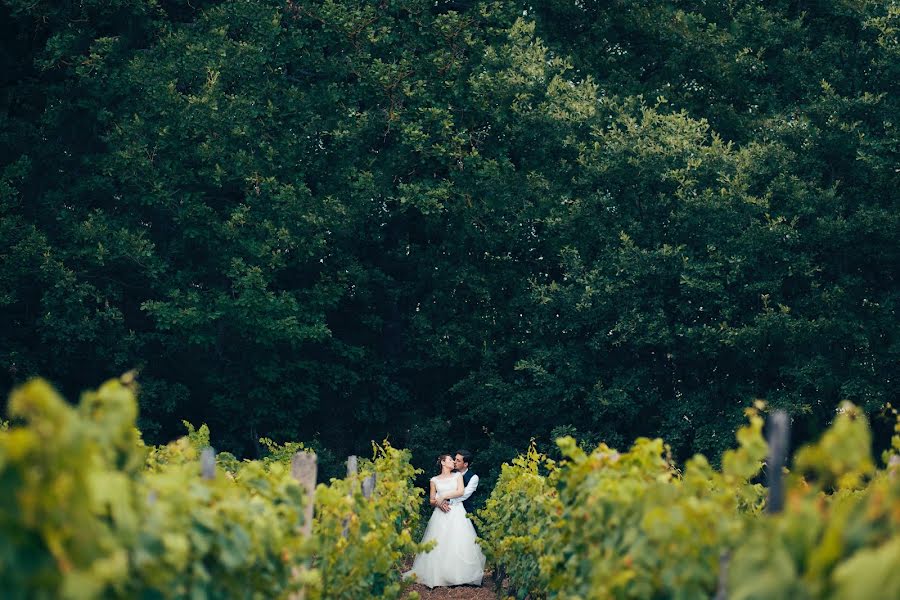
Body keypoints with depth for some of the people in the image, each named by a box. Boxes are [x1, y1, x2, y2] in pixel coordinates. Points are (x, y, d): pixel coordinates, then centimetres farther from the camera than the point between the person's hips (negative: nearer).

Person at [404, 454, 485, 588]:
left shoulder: (457, 476, 12)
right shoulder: (434, 480, 13)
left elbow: (461, 491, -3)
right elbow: (431, 500, 13)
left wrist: (443, 497, -5)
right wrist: (439, 503, -8)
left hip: (457, 513, -1)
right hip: (441, 514, 1)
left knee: (459, 544, -10)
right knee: (440, 544, -8)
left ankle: (460, 576, -9)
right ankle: (439, 575, -7)